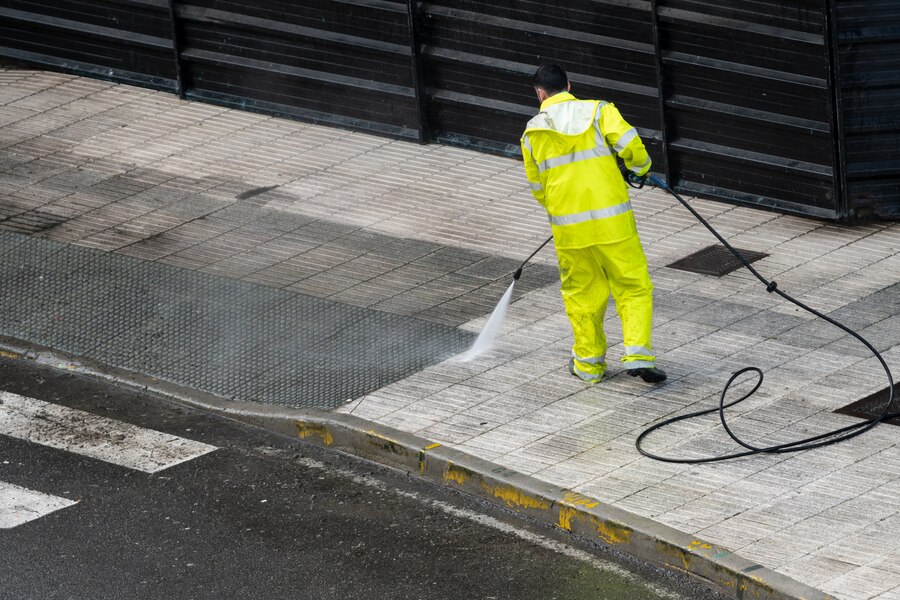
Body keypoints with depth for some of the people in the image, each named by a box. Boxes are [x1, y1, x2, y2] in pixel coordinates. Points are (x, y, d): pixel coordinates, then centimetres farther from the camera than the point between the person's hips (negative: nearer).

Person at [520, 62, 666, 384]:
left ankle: (589, 363, 22)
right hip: (611, 222, -2)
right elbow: (631, 146, -13)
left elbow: (537, 188, 14)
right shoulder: (599, 111, -1)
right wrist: (640, 168, 9)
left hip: (567, 228, 2)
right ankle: (637, 354, -3)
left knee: (581, 293, 17)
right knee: (634, 286, 8)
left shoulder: (532, 134, 6)